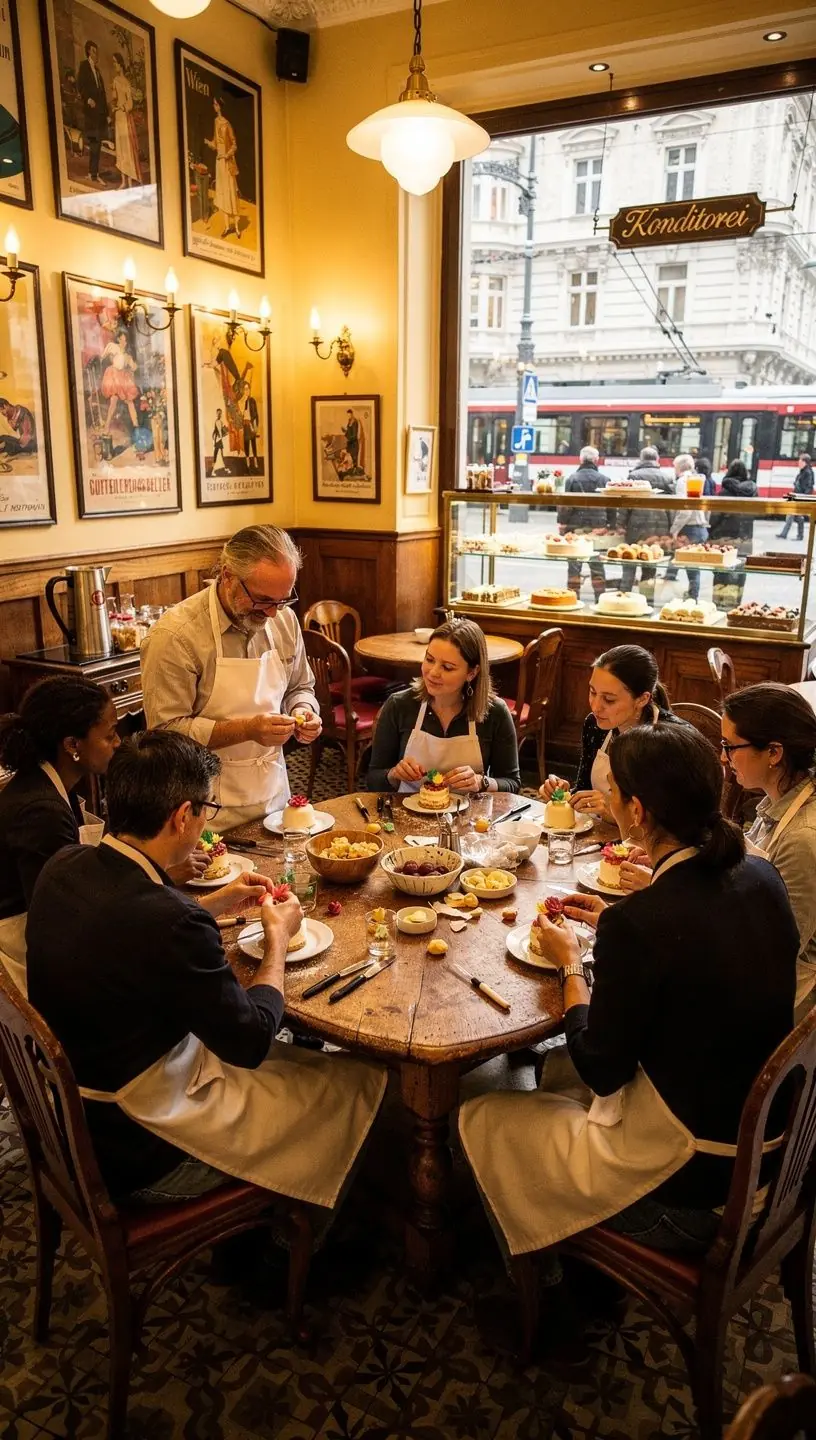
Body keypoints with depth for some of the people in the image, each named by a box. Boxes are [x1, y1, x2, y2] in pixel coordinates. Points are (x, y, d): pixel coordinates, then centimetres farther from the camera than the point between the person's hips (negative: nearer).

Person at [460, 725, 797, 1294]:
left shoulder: (637, 922, -30)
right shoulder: (762, 877, -7)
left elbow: (603, 1070, -17)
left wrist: (571, 964, -3)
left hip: (686, 1171, -8)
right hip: (765, 1142, 8)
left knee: (476, 1118, 12)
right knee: (558, 1070, 29)